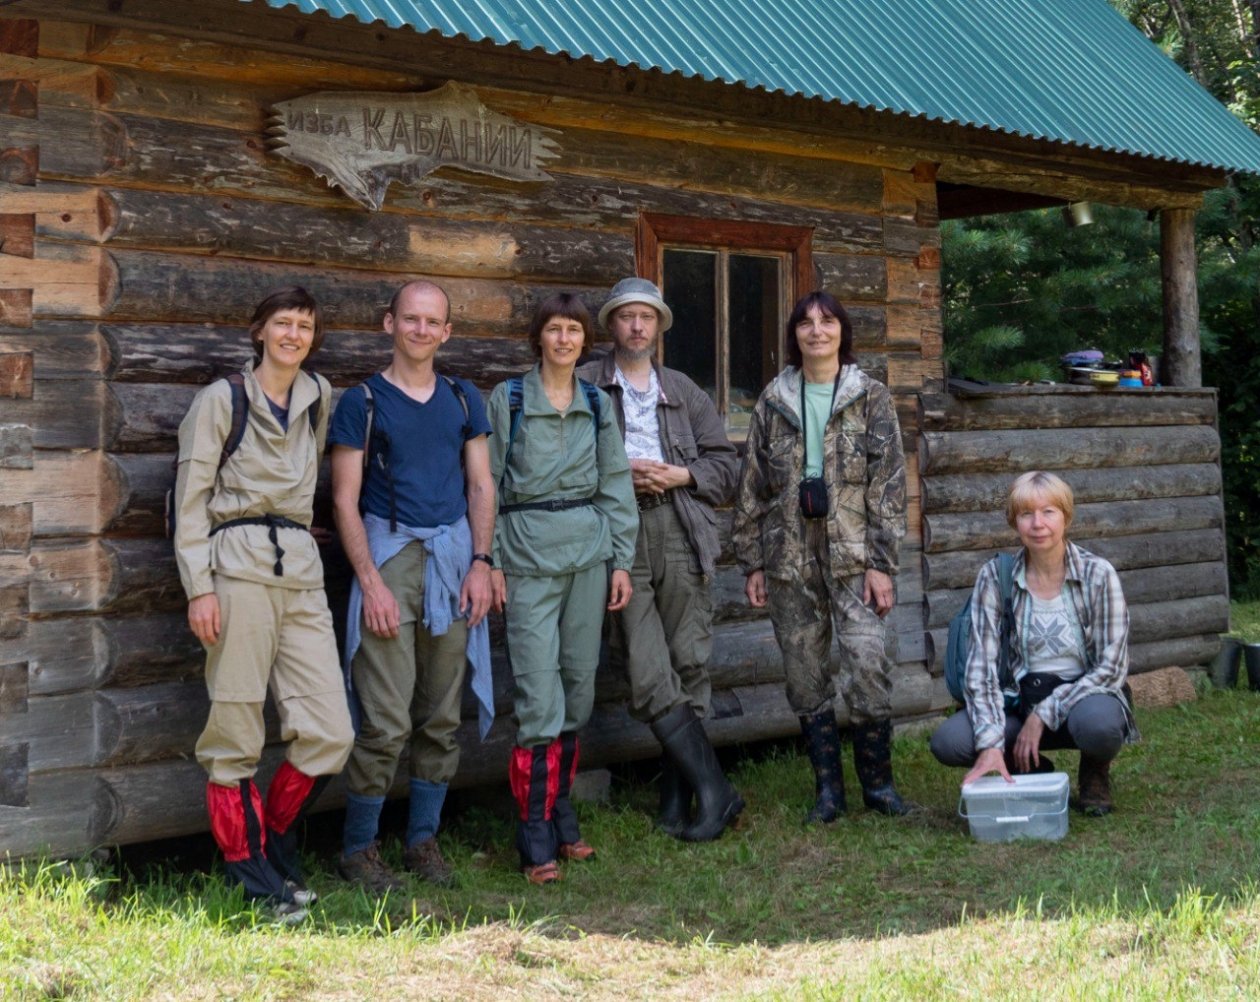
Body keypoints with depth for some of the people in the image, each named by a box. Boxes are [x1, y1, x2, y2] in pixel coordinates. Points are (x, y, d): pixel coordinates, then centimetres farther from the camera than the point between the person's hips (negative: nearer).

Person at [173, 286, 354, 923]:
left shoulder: (318, 397, 15)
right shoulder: (221, 400, 2)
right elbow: (190, 500, -2)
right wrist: (199, 588, -10)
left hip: (301, 571, 5)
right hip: (237, 570, -5)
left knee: (330, 733, -2)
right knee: (235, 736, -3)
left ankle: (275, 847, 20)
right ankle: (254, 876, 8)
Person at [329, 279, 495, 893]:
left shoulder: (463, 399, 13)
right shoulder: (363, 402, 1)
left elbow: (481, 485, 12)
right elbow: (344, 501, -3)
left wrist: (480, 563, 0)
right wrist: (371, 581, -12)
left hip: (454, 559, 4)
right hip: (390, 555, -4)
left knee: (442, 717, 8)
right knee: (387, 723, -7)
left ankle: (423, 839, 19)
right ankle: (358, 849, 6)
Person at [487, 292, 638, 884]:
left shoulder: (598, 404, 10)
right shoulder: (508, 400, 0)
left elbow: (615, 485, 12)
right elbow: (489, 484, 0)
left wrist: (622, 559, 6)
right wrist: (491, 561, -5)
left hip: (588, 551, 4)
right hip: (528, 553, -4)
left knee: (579, 685, 8)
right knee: (539, 695, -9)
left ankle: (561, 812, 20)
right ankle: (536, 836, -4)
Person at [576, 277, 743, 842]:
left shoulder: (683, 391, 20)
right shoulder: (583, 386, 10)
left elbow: (725, 462, 16)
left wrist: (681, 474, -1)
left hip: (680, 534, 3)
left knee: (689, 664, 1)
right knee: (648, 676, -11)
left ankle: (677, 797, 11)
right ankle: (714, 790, -5)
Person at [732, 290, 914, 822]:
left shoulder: (870, 397, 4)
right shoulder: (773, 402, 9)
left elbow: (888, 484, 0)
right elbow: (752, 486, 11)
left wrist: (881, 562, -7)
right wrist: (751, 563, 6)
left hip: (852, 556, -2)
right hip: (790, 559, 3)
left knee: (867, 668, -11)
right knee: (805, 677, 5)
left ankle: (879, 782, 6)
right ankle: (828, 788, 16)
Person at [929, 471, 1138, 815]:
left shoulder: (1098, 575, -10)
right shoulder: (994, 577, -6)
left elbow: (1112, 666, -12)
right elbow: (981, 668, -11)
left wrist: (1044, 714, -19)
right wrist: (991, 744, -24)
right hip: (1022, 699, 2)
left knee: (1097, 720, -39)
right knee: (948, 741, -25)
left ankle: (1095, 775, 1)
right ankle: (1036, 773, 6)